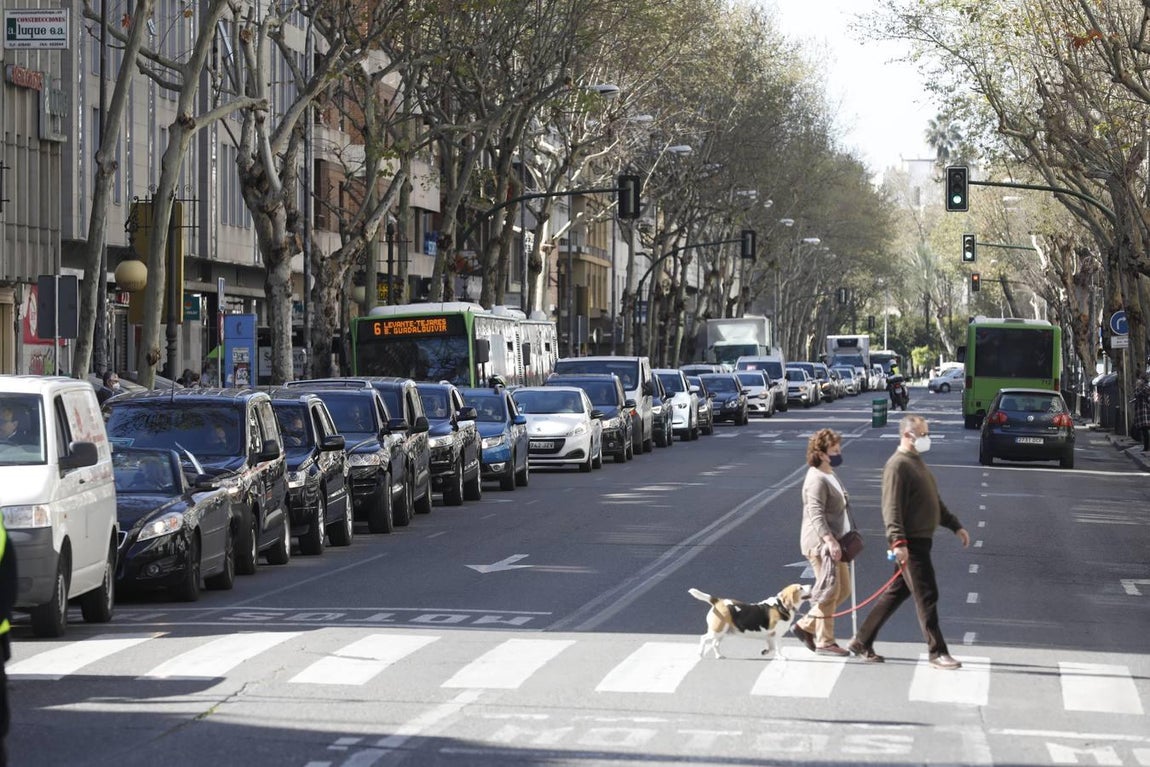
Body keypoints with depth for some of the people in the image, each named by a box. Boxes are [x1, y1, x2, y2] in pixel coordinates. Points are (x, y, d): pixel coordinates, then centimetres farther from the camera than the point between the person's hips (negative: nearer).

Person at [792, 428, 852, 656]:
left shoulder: (831, 475, 18)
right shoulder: (817, 479, -15)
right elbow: (816, 513, -23)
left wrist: (840, 540, 29)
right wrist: (829, 540, -31)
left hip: (833, 541, 10)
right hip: (820, 542, -10)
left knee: (843, 590, 12)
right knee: (829, 590, -7)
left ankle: (806, 627, 19)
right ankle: (824, 642, 1)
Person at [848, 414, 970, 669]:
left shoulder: (917, 462, 19)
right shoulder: (898, 465, -14)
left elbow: (934, 502, 28)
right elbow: (891, 508, -22)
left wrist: (955, 526, 23)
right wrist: (897, 541, -31)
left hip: (921, 540, 10)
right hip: (910, 543, -10)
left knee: (896, 593, 14)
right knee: (927, 596, -7)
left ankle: (862, 642, 21)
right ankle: (937, 653, -3)